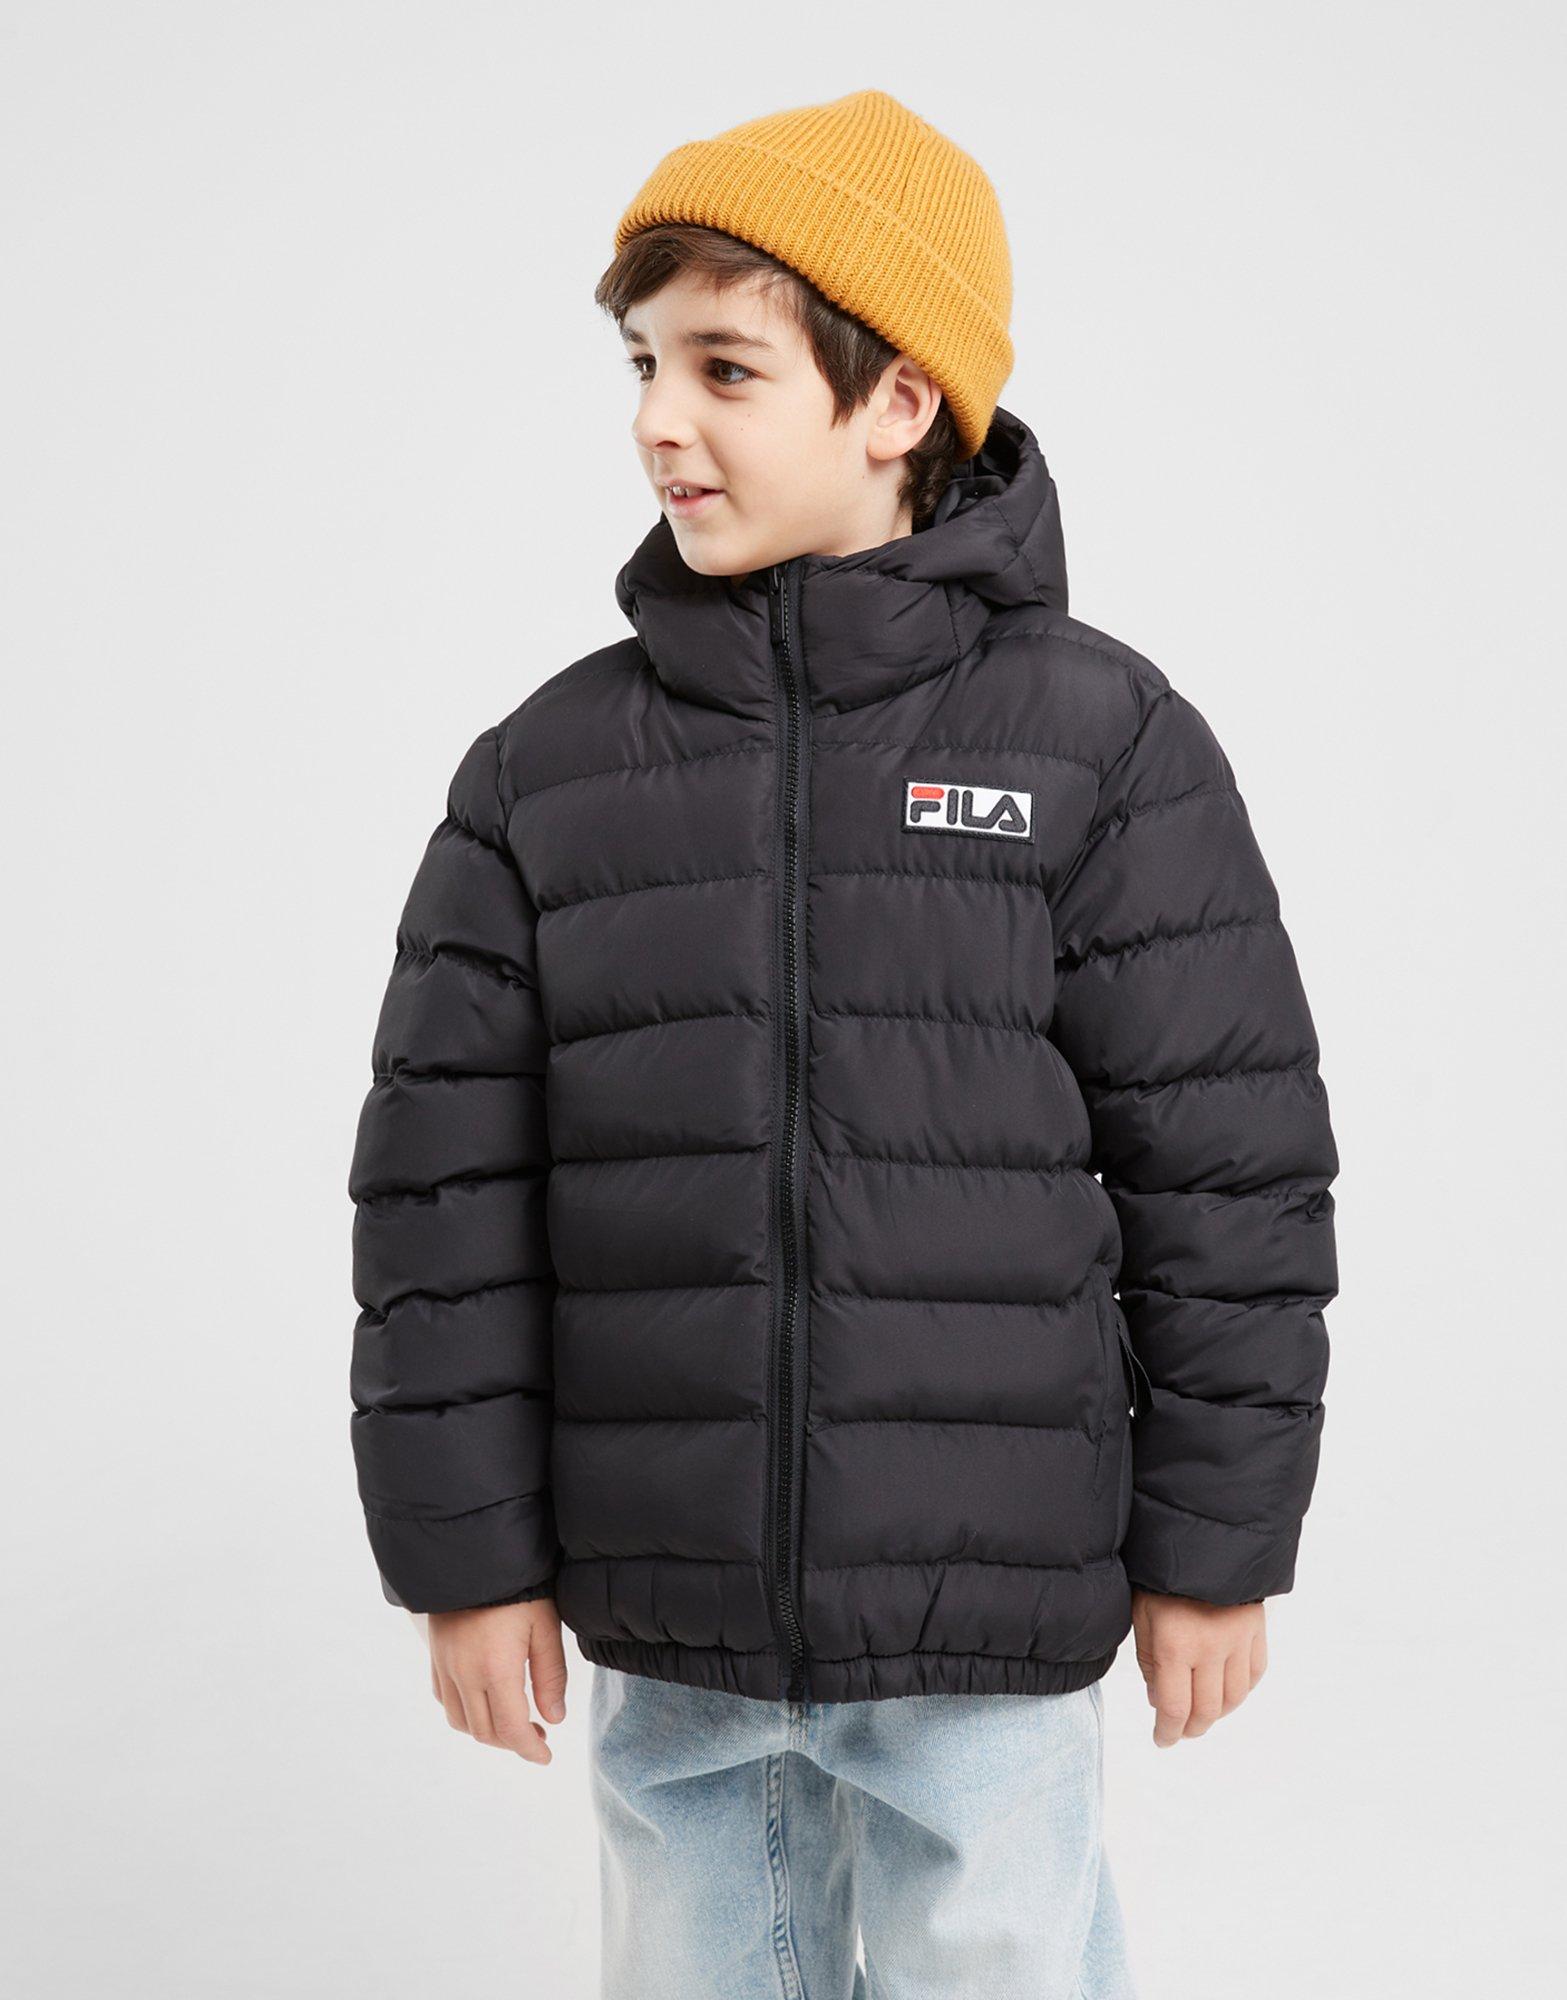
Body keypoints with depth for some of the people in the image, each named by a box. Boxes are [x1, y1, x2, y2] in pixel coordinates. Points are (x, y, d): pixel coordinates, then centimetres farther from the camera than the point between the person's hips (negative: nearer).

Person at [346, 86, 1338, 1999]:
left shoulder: (1103, 746, -6)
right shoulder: (547, 772, 0)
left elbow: (1230, 1169, -4)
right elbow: (444, 1187, 2)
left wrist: (1214, 1550, -1)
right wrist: (464, 1553, 2)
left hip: (988, 1624, -2)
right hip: (665, 1624, 3)